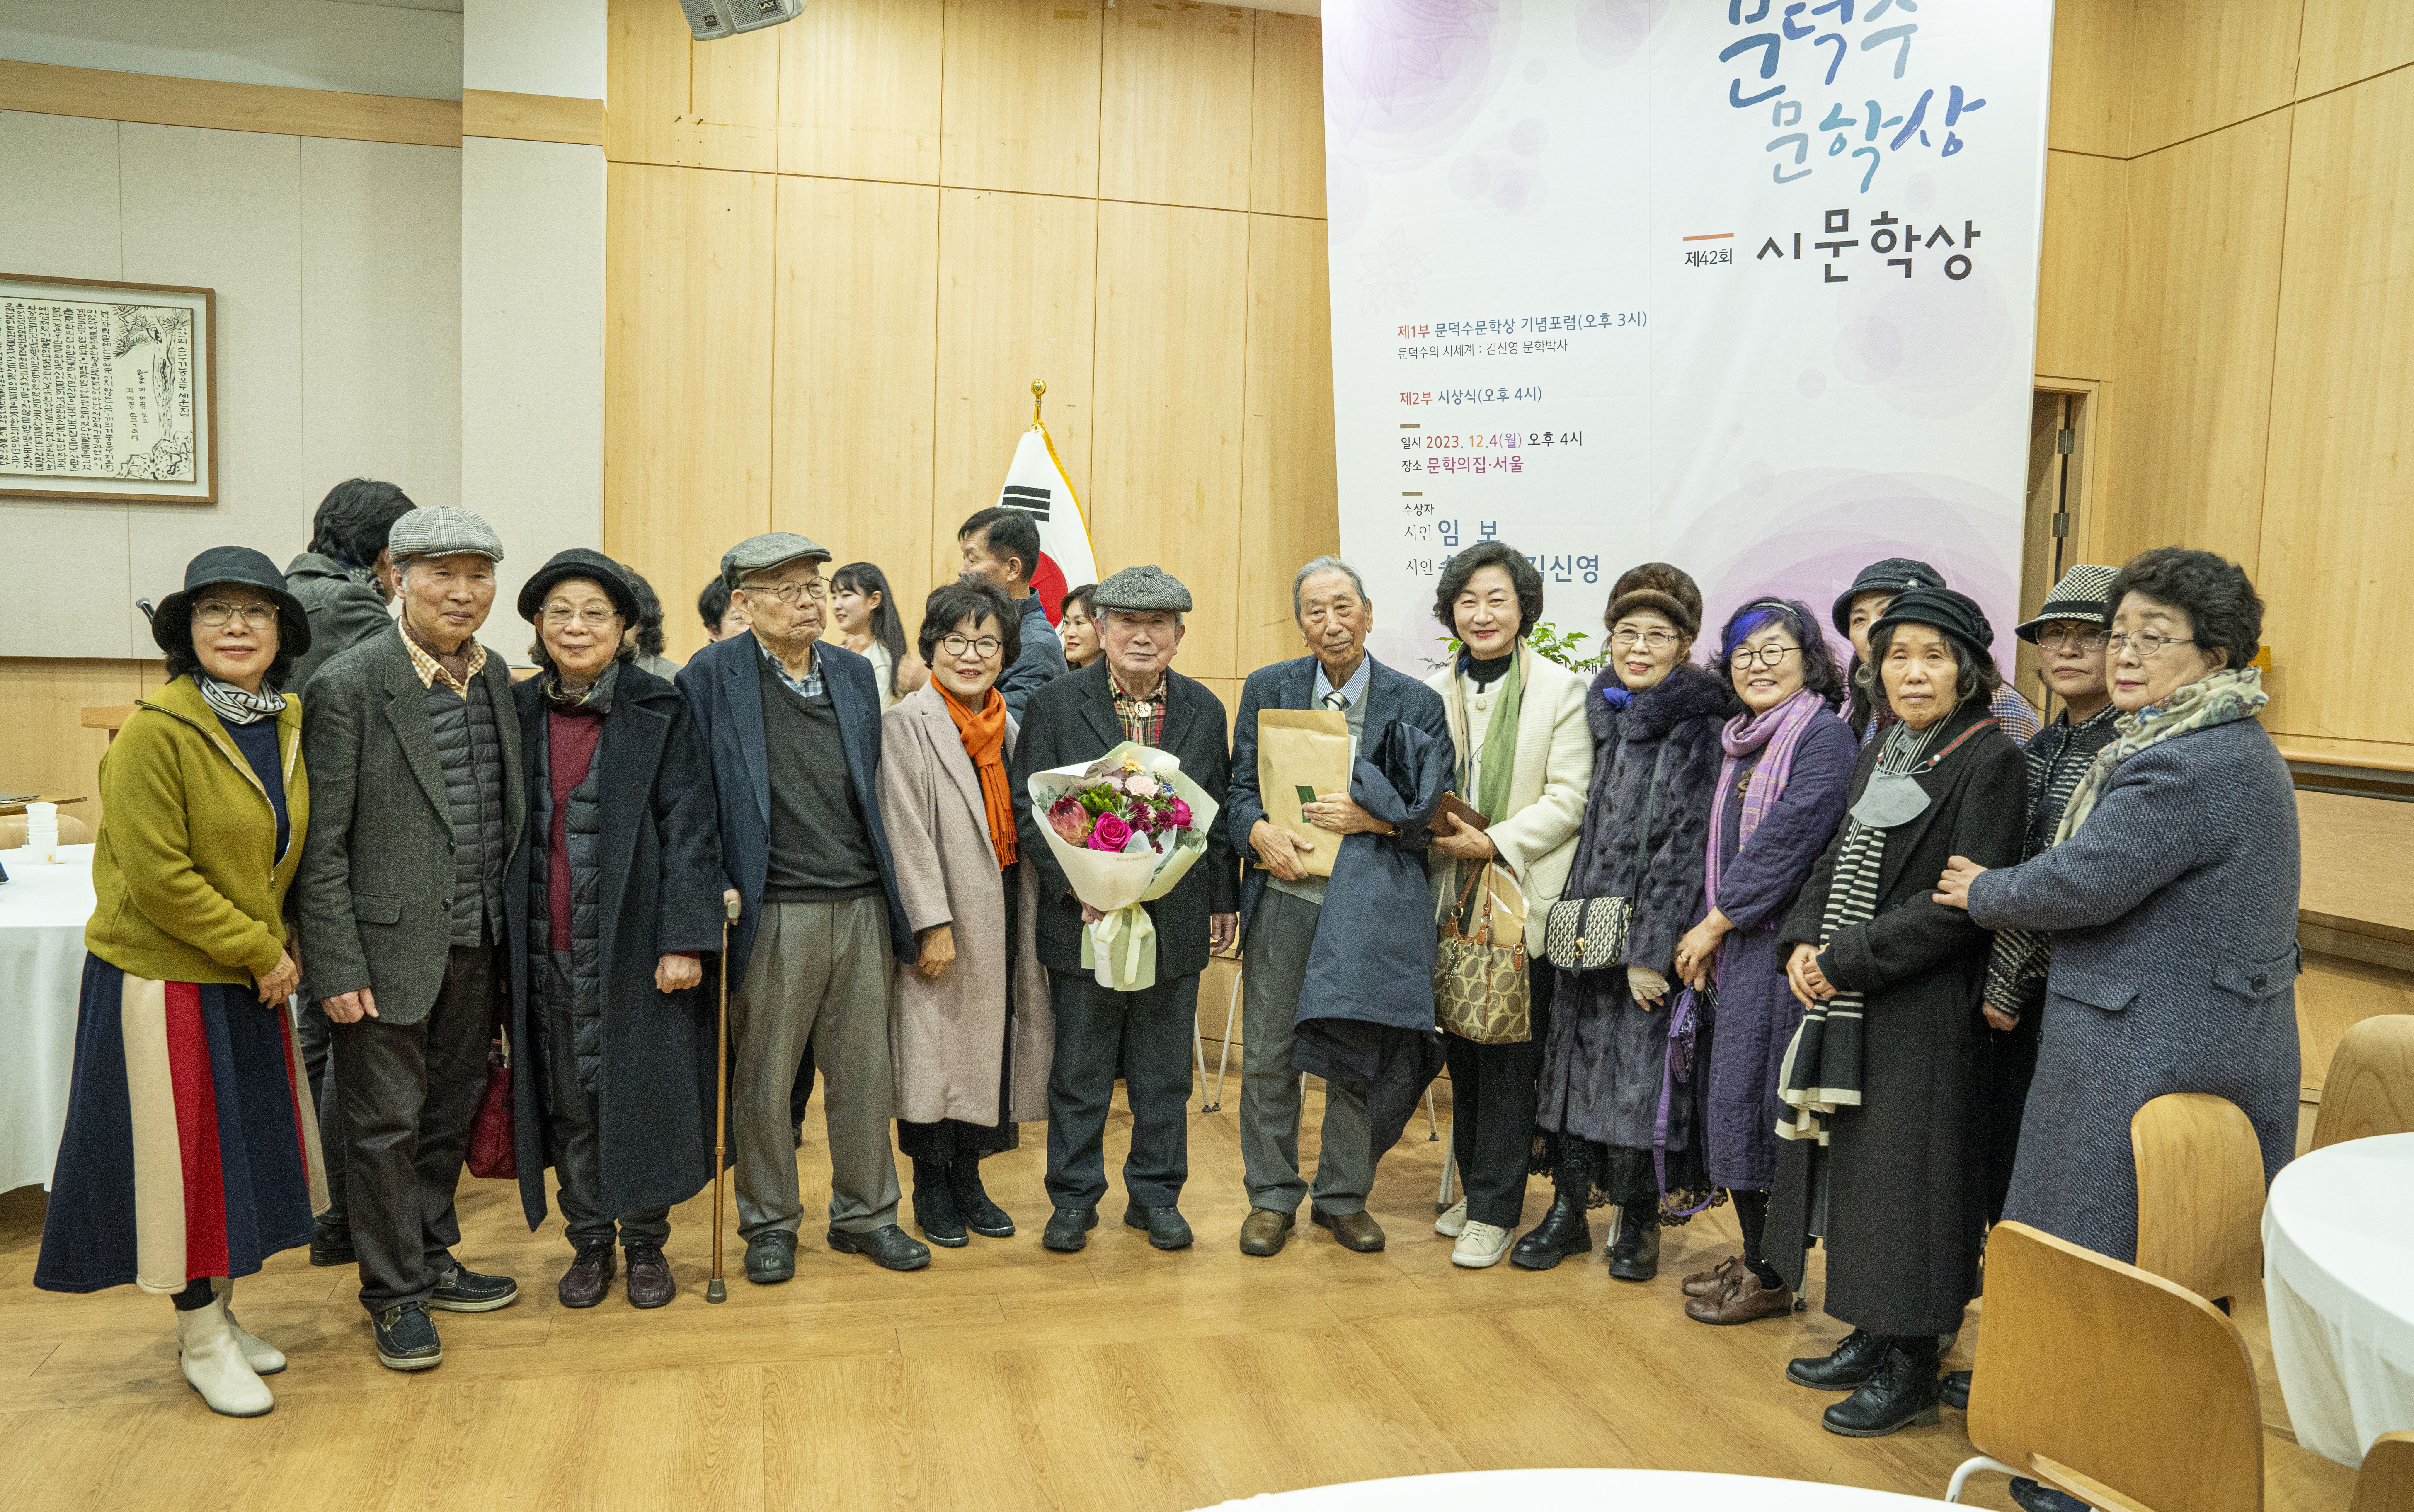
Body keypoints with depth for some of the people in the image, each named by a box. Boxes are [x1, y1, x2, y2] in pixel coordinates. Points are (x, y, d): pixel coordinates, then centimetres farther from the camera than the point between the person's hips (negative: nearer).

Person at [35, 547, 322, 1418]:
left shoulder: (290, 725, 3)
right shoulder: (156, 733, -17)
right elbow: (159, 879, -19)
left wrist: (279, 949, 1)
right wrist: (262, 952, -14)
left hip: (251, 982, 7)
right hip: (164, 980, -6)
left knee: (242, 1147, 15)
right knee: (183, 1154, 5)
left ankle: (217, 1316, 33)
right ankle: (201, 1340, 22)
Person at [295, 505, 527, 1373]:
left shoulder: (495, 678, 6)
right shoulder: (349, 685, -12)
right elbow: (321, 843, -12)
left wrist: (512, 932, 8)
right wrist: (337, 967, -14)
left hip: (476, 945, 6)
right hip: (391, 948, -5)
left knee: (450, 1113, 17)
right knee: (386, 1123, 7)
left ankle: (432, 1260, 35)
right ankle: (395, 1292, 22)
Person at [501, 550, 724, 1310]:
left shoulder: (660, 712, -4)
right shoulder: (517, 713, 7)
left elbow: (689, 828, -7)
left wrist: (686, 939, -13)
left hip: (635, 942, -3)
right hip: (546, 948, 3)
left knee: (641, 1092, 5)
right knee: (568, 1100, 10)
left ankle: (646, 1243, 21)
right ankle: (589, 1242, 25)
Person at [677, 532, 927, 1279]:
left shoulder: (855, 672, 11)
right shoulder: (711, 676, -4)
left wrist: (892, 895, 13)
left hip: (861, 907, 4)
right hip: (774, 913, -4)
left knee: (865, 1073, 11)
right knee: (764, 1079, 7)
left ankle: (865, 1213, 26)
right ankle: (769, 1221, 25)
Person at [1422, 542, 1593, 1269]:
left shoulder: (1562, 690, -3)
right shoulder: (1435, 691, 11)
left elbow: (1567, 801, -8)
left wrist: (1495, 842, -16)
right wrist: (1432, 830, -2)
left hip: (1524, 897, -4)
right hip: (1452, 896, 4)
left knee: (1510, 1056, -1)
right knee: (1462, 1050, 10)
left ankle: (1494, 1210, 9)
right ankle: (1473, 1189, 26)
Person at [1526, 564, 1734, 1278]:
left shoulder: (1701, 731, -8)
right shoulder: (1598, 715, 9)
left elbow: (1686, 848, -12)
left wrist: (1652, 953, -16)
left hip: (1651, 936, -5)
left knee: (1642, 1069, 0)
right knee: (1574, 1055, 9)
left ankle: (1640, 1221, 17)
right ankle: (1568, 1210, 21)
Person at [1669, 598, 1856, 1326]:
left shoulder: (1826, 736, -11)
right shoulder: (1742, 742, 14)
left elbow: (1788, 841, -18)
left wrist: (1715, 923, -12)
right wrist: (1712, 934, 7)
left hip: (1786, 948, -8)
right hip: (1740, 948, 8)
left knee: (1760, 1102, -2)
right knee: (1738, 1099, 12)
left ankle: (1772, 1276, 11)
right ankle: (1754, 1255, 25)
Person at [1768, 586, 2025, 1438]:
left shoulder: (1989, 760, -12)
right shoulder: (1880, 752, 11)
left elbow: (1958, 902, -18)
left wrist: (1846, 960, -17)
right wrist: (1804, 942, -3)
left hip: (1921, 1011, -8)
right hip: (1847, 1003, 8)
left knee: (1906, 1170, 1)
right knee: (1855, 1166, 14)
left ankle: (1912, 1367, 17)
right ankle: (1874, 1336, 30)